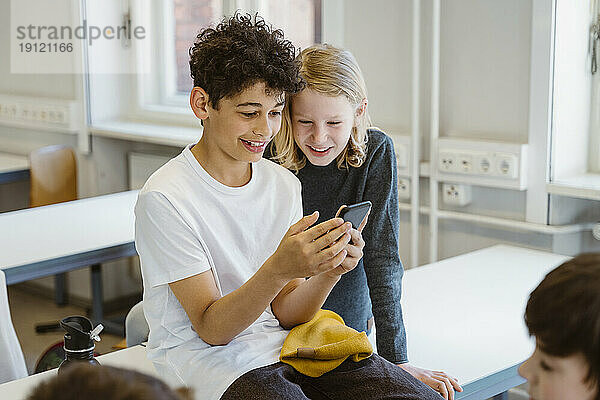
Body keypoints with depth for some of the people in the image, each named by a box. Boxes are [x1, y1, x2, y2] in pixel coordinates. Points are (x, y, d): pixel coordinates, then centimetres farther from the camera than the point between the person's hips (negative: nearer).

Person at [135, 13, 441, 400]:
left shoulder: (285, 183, 6)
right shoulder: (164, 198, -13)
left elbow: (286, 313, 4)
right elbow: (210, 328, -14)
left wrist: (328, 271, -17)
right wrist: (279, 269, -31)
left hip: (282, 344, 5)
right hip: (202, 355, -4)